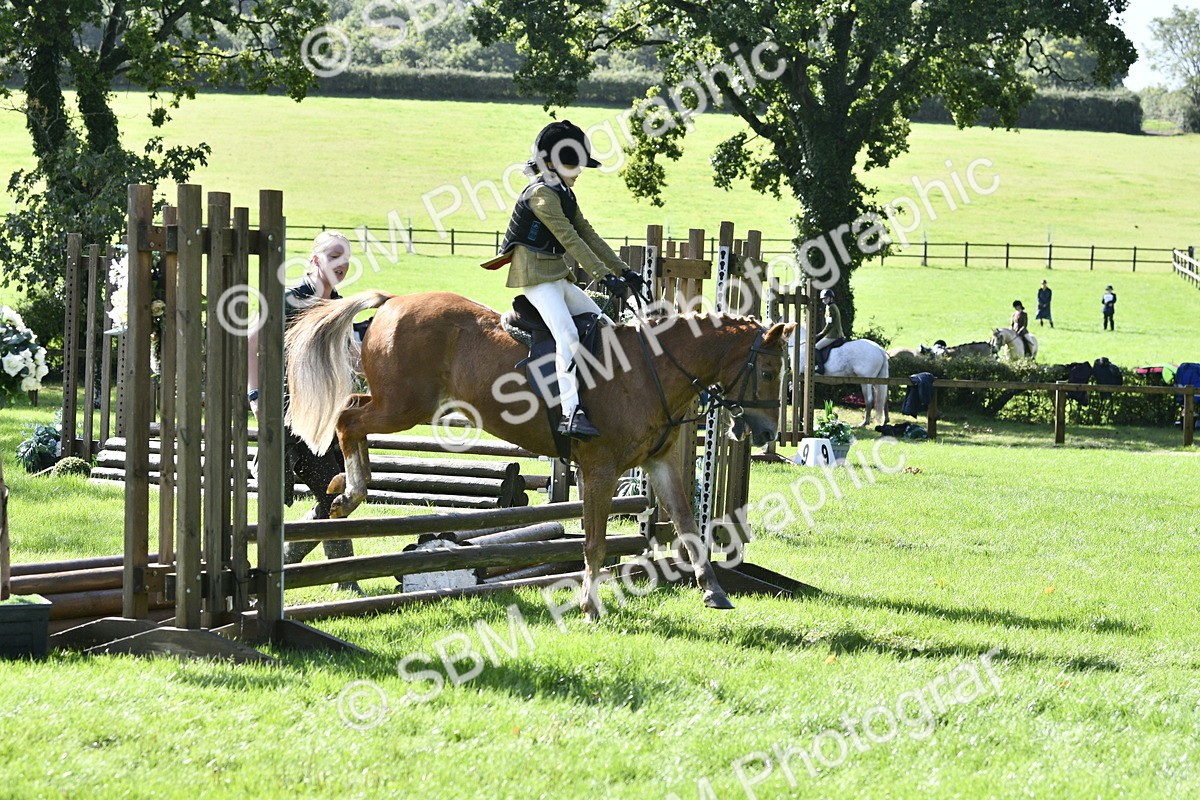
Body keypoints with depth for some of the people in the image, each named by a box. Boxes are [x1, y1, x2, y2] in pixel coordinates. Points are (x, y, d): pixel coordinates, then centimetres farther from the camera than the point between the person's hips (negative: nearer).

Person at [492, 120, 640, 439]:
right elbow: (570, 241, -22)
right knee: (567, 334, -24)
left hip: (559, 277, 10)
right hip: (535, 277, -10)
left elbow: (589, 236, 16)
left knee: (604, 326, 7)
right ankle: (571, 412, -31)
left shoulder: (564, 195, 16)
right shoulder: (542, 194, -15)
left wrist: (623, 270, 9)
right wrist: (605, 276, -25)